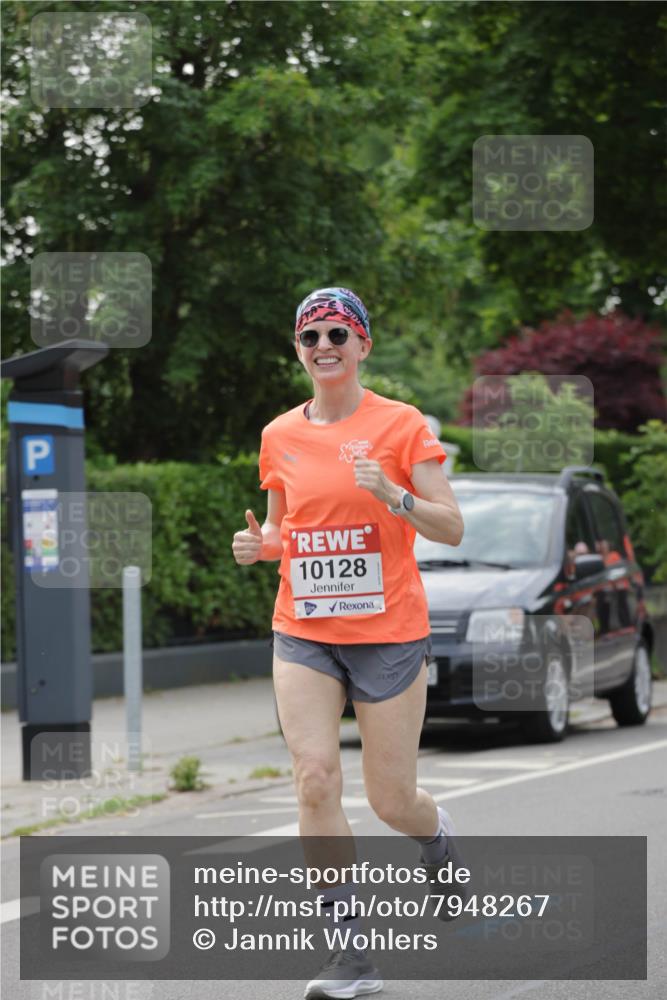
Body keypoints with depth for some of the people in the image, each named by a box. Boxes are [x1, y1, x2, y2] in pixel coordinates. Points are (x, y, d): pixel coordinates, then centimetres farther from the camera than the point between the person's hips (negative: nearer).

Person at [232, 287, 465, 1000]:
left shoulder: (401, 425, -4)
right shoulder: (279, 436, 6)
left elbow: (452, 528, -6)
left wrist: (393, 494, -22)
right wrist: (258, 543, -3)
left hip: (390, 632, -3)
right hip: (303, 635, 3)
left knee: (392, 800, 1)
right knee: (314, 779, -15)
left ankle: (439, 841, 40)